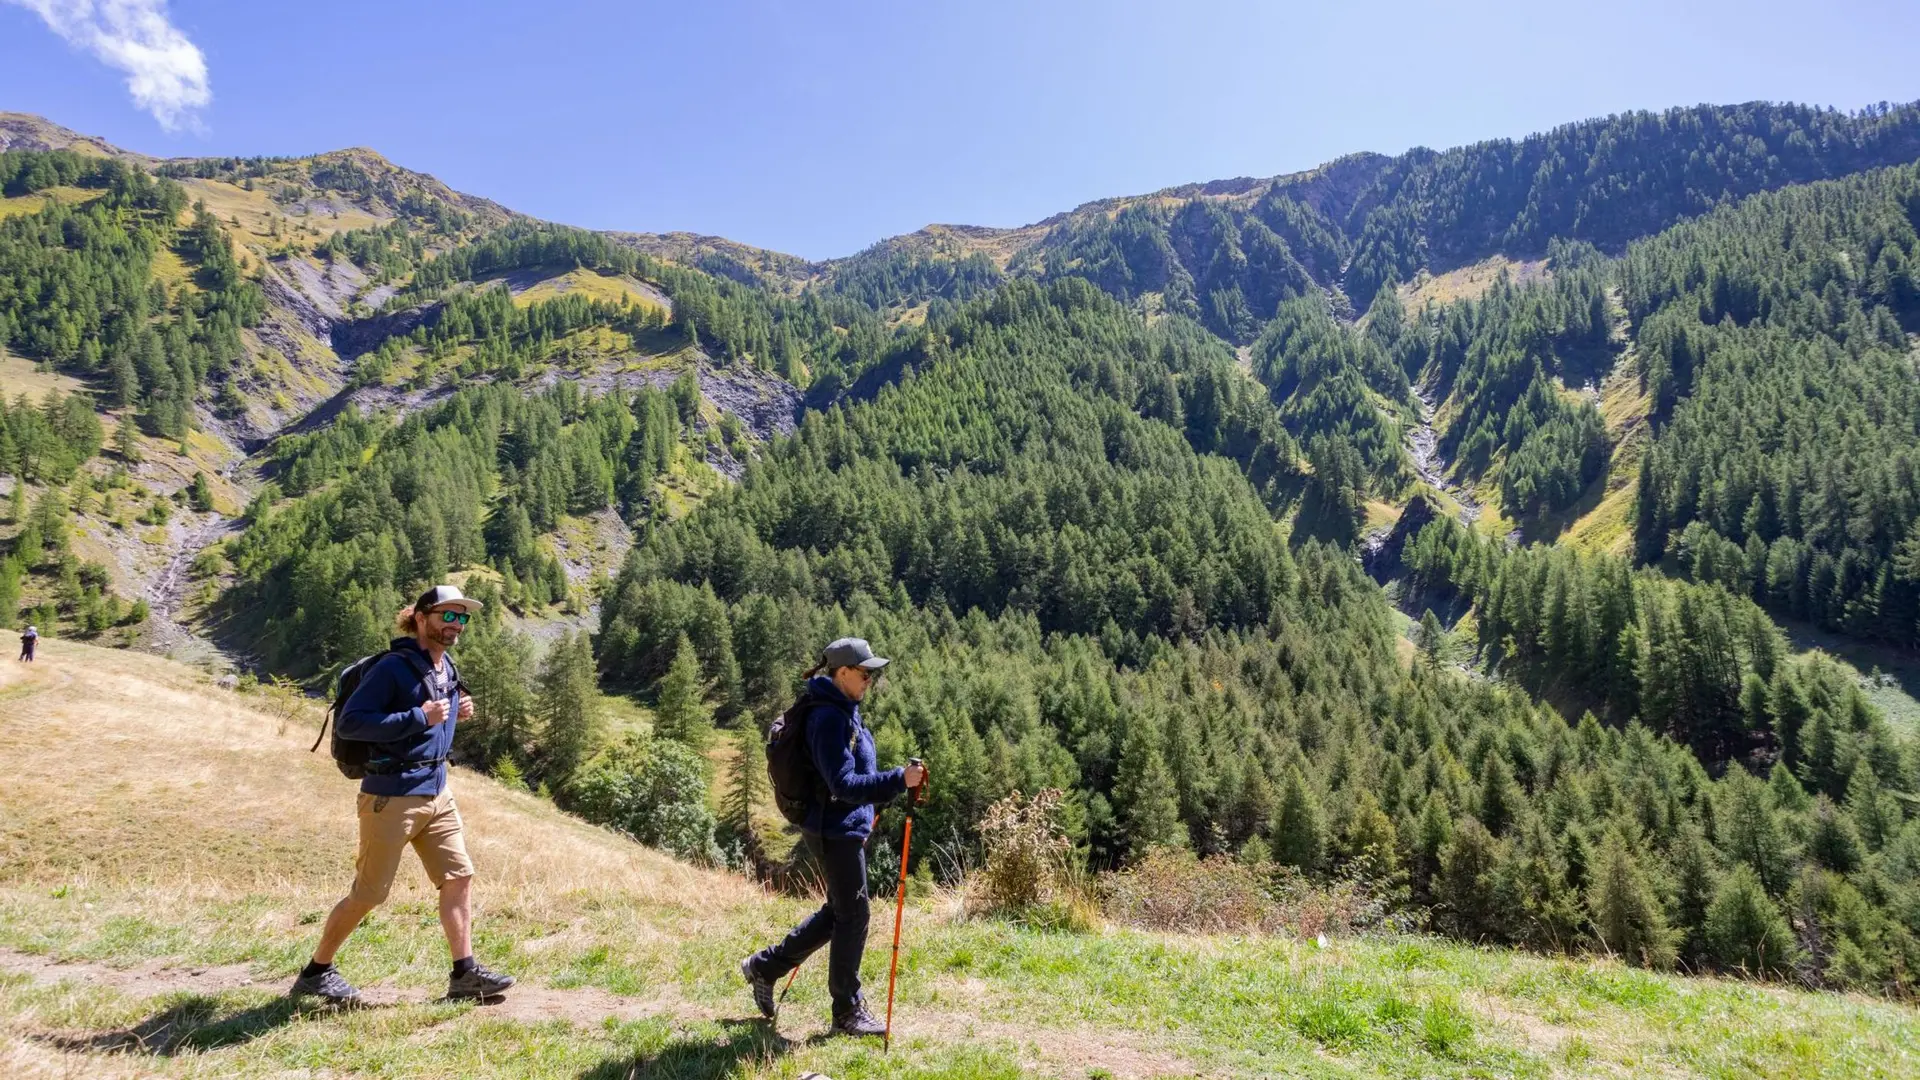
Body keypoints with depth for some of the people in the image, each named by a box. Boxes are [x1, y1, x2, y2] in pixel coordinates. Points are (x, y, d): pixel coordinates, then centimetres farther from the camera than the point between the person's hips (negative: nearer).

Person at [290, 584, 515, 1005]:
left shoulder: (446, 668, 10)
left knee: (459, 876, 4)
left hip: (437, 792, 8)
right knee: (368, 893, 4)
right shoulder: (394, 666, -16)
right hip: (392, 795, -8)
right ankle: (316, 972, 24)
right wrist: (419, 718, -25)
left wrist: (456, 714, 4)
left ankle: (464, 974, 11)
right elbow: (349, 722, -21)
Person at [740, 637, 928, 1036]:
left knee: (839, 911, 20)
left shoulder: (842, 711, 10)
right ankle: (847, 1012, 16)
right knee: (852, 916, 1)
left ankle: (764, 966, 31)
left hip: (845, 827, 10)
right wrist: (899, 780, -32)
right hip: (835, 830, -10)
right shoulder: (829, 717, -21)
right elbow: (844, 785, -27)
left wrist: (866, 812, 20)